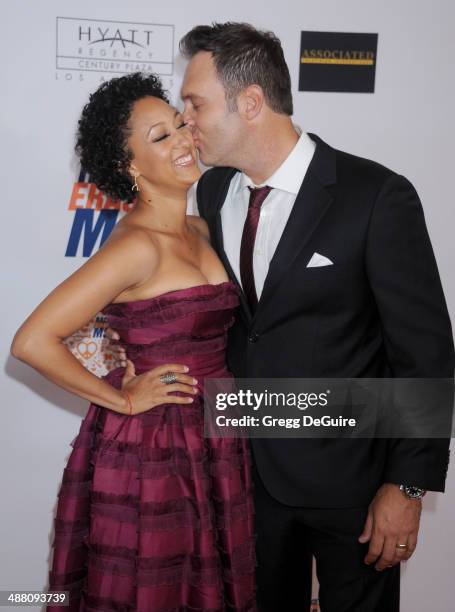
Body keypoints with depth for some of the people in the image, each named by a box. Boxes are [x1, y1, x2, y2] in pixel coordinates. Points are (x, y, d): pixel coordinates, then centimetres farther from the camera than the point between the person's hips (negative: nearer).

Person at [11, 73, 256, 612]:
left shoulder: (202, 231, 5)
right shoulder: (137, 245, -19)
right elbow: (32, 342, -23)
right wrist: (122, 400, -14)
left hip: (214, 447, 7)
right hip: (150, 455, -7)